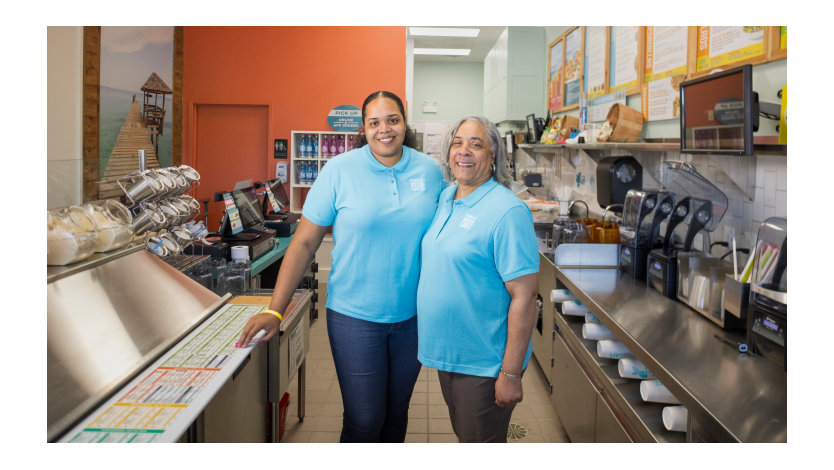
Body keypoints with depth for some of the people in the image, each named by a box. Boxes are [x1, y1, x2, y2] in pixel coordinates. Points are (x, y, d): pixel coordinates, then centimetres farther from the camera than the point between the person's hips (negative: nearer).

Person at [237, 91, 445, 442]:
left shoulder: (430, 170, 0)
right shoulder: (340, 170, -8)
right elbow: (304, 242, -8)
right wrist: (274, 311, -13)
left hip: (413, 316, 3)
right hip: (354, 316, -3)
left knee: (397, 409, 17)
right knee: (364, 419, 0)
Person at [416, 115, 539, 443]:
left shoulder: (507, 211, -19)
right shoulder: (446, 198, 5)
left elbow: (524, 295, -22)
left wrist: (511, 374, -23)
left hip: (484, 363, -7)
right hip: (447, 353, 8)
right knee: (463, 435, 24)